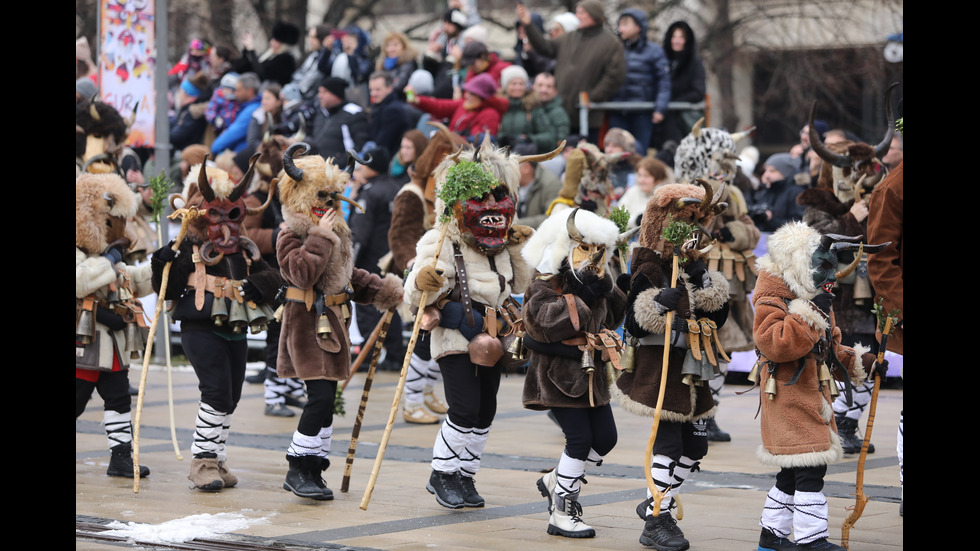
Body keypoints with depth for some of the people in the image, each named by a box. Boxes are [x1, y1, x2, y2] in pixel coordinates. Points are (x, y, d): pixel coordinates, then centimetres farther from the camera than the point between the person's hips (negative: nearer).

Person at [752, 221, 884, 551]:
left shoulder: (816, 301, 18)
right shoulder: (772, 302, -13)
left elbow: (830, 349, 26)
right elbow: (774, 343, -29)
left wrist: (861, 362, 12)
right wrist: (809, 313, -28)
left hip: (814, 398, 10)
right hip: (788, 397, -10)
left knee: (792, 472, 14)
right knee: (810, 470, -13)